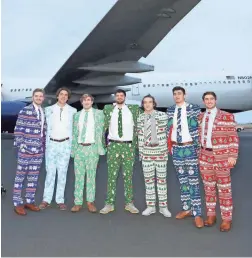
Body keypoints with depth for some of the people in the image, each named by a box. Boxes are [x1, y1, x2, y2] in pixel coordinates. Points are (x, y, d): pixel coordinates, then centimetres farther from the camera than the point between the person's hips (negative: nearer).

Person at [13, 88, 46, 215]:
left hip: (39, 150, 6)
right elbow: (18, 129, -7)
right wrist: (21, 144, -12)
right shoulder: (25, 111, -5)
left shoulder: (44, 112, 12)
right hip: (26, 149, -5)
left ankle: (29, 201, 20)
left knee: (34, 177, 10)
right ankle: (18, 203, 10)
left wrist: (44, 146, 12)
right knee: (20, 176, 3)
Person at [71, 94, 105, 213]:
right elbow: (74, 133, 13)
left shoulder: (99, 113, 3)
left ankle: (90, 202, 14)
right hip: (79, 148, 2)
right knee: (78, 176, 4)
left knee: (91, 176, 4)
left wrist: (100, 147, -5)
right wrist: (73, 148, 7)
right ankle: (78, 203, 11)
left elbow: (100, 130, 0)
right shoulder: (77, 115, 11)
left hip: (92, 148, -2)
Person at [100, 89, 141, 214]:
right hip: (113, 145, 0)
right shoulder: (108, 109, 6)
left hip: (128, 145, 0)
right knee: (111, 175, 2)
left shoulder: (134, 109, 4)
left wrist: (136, 142, 4)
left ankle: (129, 203, 13)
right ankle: (109, 204, 9)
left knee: (128, 175, 5)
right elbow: (104, 126, 11)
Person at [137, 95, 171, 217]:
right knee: (148, 179, 7)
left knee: (162, 179, 5)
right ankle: (150, 206, 18)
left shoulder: (162, 115, -3)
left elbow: (167, 132, 2)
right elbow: (140, 136, 6)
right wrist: (140, 151, 5)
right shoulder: (140, 118, 4)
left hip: (160, 151, -2)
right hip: (146, 152, 2)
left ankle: (163, 206, 15)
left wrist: (167, 149, 1)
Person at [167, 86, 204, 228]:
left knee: (193, 181, -4)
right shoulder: (170, 110, 8)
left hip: (190, 147, -4)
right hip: (176, 148, 4)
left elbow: (198, 129, -5)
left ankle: (197, 214, 1)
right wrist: (170, 146, 7)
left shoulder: (194, 109, -4)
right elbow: (169, 129, 12)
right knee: (182, 180, 12)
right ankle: (186, 209, 24)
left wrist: (198, 148, -8)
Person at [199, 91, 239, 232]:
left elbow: (233, 137, -6)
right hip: (205, 156, 4)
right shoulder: (200, 117, 10)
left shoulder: (227, 116, -4)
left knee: (224, 189, 1)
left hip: (221, 157, -4)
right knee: (209, 188, 11)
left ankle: (227, 219, 12)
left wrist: (233, 156, -13)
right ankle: (211, 215, 24)